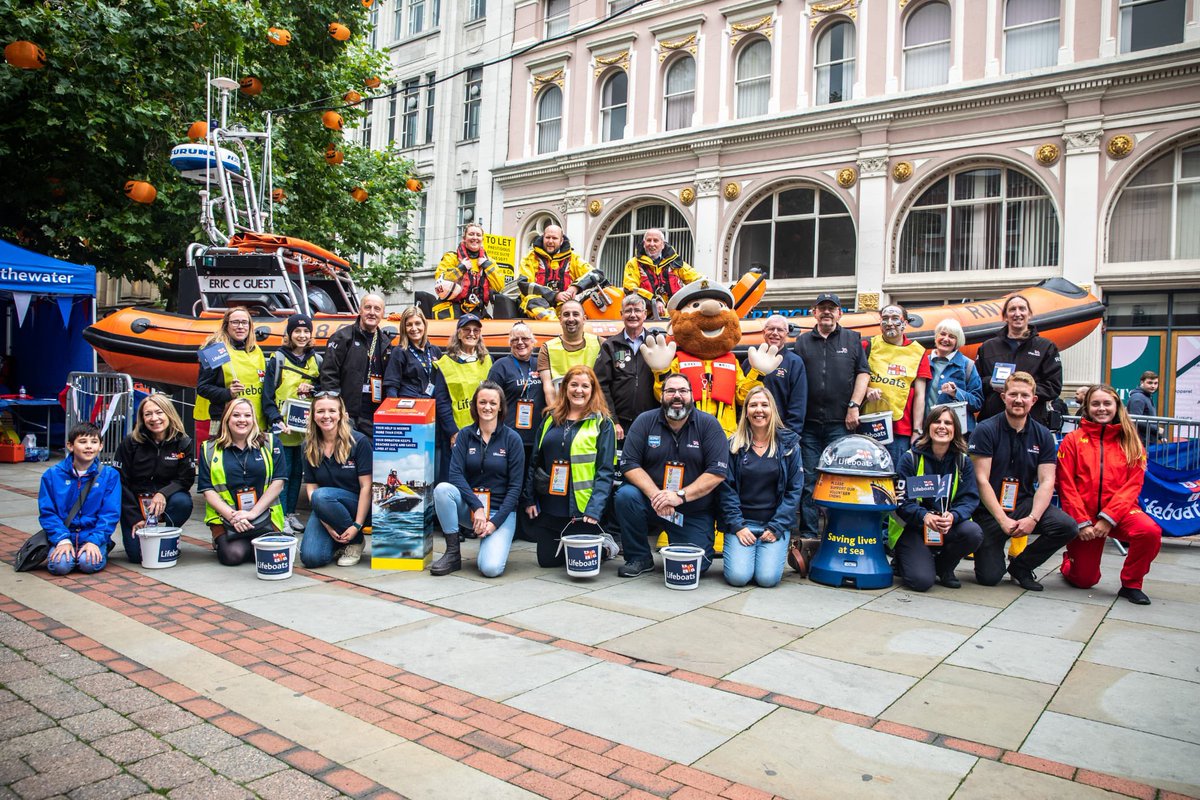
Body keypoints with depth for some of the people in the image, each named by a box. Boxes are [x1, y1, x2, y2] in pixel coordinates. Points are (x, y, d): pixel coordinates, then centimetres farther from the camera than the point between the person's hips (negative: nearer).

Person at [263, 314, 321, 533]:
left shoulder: (316, 360, 11)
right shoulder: (278, 359, -2)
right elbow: (267, 394, -6)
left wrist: (312, 389, -7)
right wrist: (276, 420, -18)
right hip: (283, 427, -4)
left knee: (298, 471, 10)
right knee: (283, 471, -3)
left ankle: (291, 512, 19)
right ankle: (280, 515, 3)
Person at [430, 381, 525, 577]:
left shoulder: (512, 439, -4)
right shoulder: (465, 435, 2)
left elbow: (515, 487, -6)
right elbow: (455, 473, -9)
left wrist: (495, 521, -14)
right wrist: (477, 507, -21)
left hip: (501, 511, -3)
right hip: (469, 506, 3)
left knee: (491, 568, -25)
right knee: (442, 489, -29)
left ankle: (495, 541, 12)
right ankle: (453, 554, -13)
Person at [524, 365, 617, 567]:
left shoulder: (602, 423, -4)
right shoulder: (550, 419, 9)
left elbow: (605, 471, -9)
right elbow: (534, 462, 13)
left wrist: (595, 509, -19)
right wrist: (529, 499, 6)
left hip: (581, 509, -4)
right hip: (548, 507, 5)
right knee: (547, 559, 9)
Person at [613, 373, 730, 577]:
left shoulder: (708, 424, -4)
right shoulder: (645, 422, 0)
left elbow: (718, 471, -12)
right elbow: (629, 464, -7)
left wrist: (680, 496, -21)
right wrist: (655, 495, -22)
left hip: (694, 512, -1)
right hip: (651, 506, 1)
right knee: (625, 496, -28)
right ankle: (639, 558, -5)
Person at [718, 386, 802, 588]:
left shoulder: (789, 444, 3)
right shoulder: (734, 445, 3)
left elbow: (794, 490, 1)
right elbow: (727, 489, -1)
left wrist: (776, 528, -7)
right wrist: (737, 526, -11)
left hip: (775, 523, 0)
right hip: (741, 523, 0)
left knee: (768, 577, -17)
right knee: (737, 576, -18)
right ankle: (740, 551, 14)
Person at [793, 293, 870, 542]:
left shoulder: (853, 339, 12)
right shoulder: (802, 342, 14)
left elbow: (863, 373, 6)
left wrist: (854, 407, -6)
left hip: (841, 423, -1)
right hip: (809, 423, 1)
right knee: (808, 481, 1)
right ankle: (808, 535, 6)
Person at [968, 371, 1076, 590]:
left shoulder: (1043, 435, 4)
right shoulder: (985, 430, -8)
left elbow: (1046, 482, -3)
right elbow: (981, 480, -13)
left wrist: (1033, 518, -19)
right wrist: (1003, 520, -20)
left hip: (1023, 503, 4)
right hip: (989, 509, -4)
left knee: (1067, 526, -25)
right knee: (989, 577, -14)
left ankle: (1021, 566, 1)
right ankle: (990, 549, 25)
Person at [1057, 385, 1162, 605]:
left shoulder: (1131, 443, 5)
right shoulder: (1073, 440, 1)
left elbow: (1133, 485, -4)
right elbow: (1066, 485, -4)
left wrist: (1108, 517, -16)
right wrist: (1082, 522, -12)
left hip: (1118, 512, 1)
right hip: (1083, 515, -1)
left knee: (1150, 531, -32)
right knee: (1085, 580, 0)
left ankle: (1131, 584, -7)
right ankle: (1069, 562, 38)